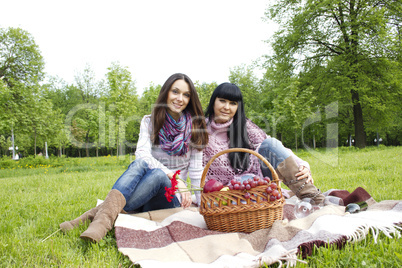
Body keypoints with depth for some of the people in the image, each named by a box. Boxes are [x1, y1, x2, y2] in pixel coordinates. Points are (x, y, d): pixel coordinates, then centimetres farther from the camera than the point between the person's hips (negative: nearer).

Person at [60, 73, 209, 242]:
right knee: (141, 163, -32)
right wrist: (174, 177, -28)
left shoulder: (194, 126, 2)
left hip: (170, 198, -1)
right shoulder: (149, 121, 3)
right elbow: (142, 153, -15)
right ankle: (106, 213, -49)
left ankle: (101, 213, -43)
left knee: (158, 174, -34)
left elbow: (196, 170, 0)